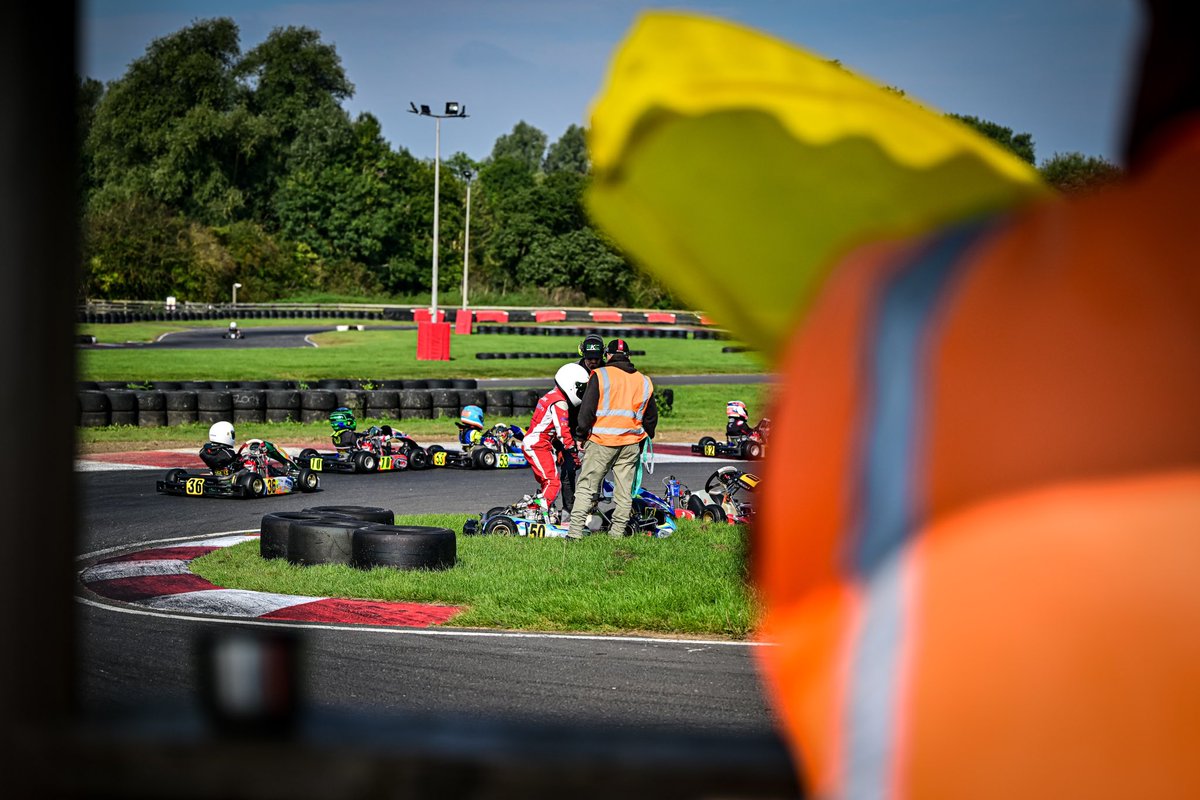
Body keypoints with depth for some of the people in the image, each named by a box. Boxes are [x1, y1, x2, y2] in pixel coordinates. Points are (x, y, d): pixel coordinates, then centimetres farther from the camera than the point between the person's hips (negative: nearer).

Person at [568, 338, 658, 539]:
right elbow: (651, 417, 18)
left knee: (586, 486, -1)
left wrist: (581, 436, 0)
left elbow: (587, 410, -9)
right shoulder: (644, 382, 11)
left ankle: (575, 531, -8)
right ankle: (617, 532, 11)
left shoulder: (599, 376, -5)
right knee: (624, 490, 10)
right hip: (631, 444, 4)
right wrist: (644, 439, 29)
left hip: (601, 441, -4)